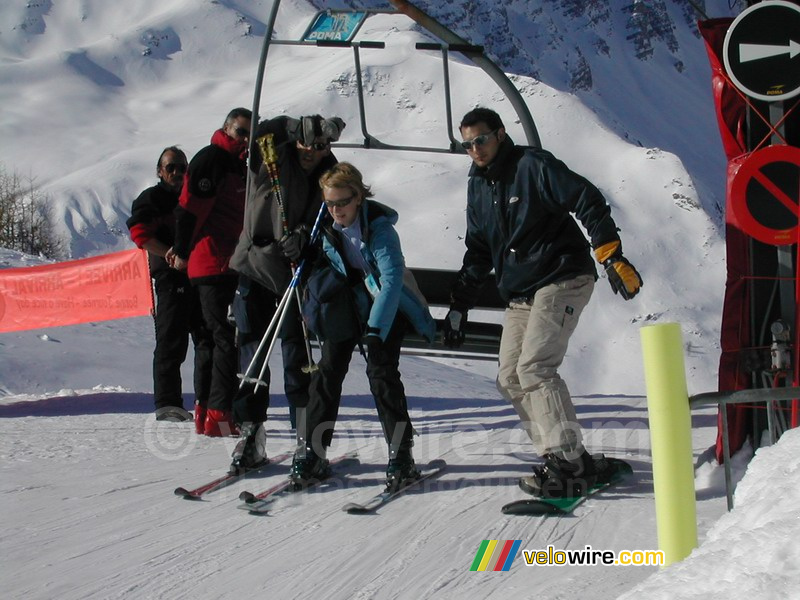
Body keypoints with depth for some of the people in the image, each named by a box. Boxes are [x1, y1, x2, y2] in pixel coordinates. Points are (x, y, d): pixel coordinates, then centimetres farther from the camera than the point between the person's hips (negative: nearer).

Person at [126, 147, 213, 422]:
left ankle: (207, 399, 15)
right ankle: (167, 403, -5)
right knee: (171, 343, -8)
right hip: (170, 278, -6)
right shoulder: (151, 198, 3)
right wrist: (169, 253, -21)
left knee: (208, 338, 7)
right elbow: (139, 231, -11)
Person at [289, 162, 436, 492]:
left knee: (381, 370, -17)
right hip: (349, 302, 5)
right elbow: (321, 268, 10)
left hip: (389, 304, -4)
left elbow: (392, 278, -34)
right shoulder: (325, 226, -10)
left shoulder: (379, 226, -26)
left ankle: (401, 454, -10)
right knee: (329, 369, -7)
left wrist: (376, 330, -40)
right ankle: (309, 450, -4)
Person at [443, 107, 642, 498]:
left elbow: (588, 202, -16)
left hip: (561, 279, -9)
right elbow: (478, 252, 23)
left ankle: (569, 463, -17)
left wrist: (612, 258, -25)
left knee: (534, 369, -20)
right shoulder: (478, 186, 15)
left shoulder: (532, 165, -9)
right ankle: (572, 461, 4)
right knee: (510, 380, 1)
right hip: (519, 295, 9)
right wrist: (459, 304, 18)